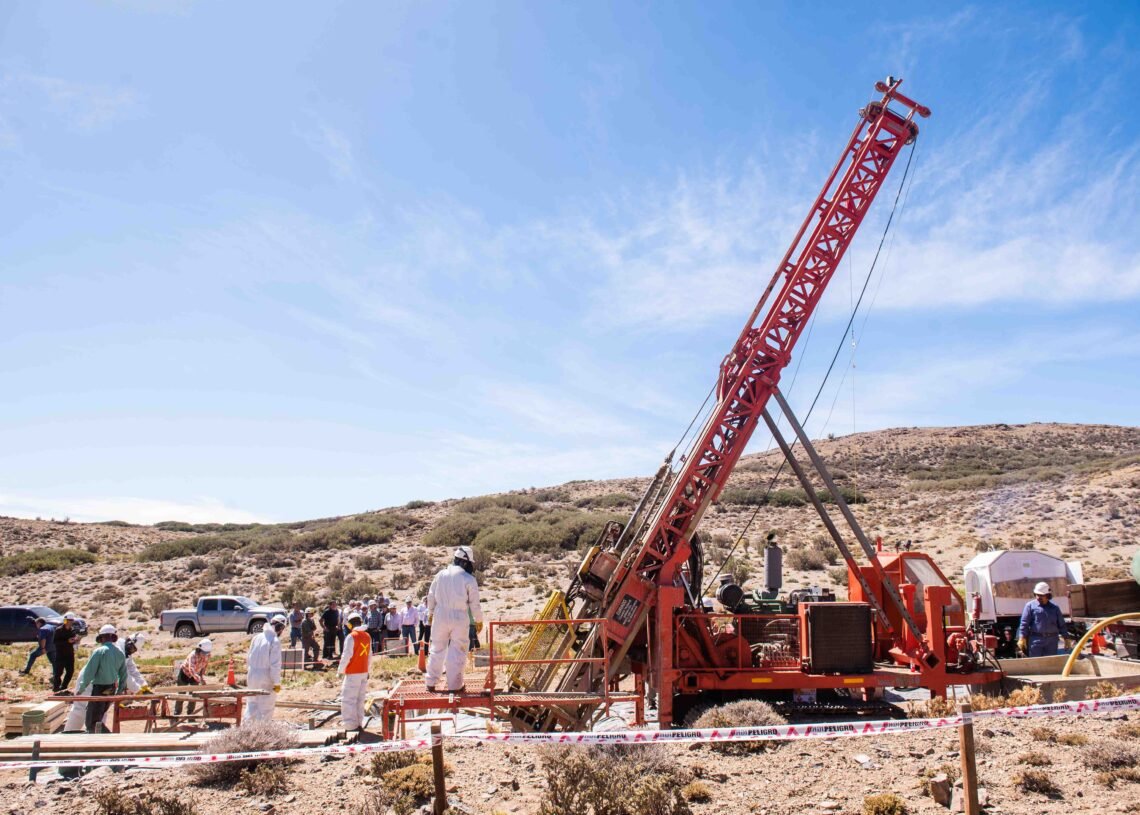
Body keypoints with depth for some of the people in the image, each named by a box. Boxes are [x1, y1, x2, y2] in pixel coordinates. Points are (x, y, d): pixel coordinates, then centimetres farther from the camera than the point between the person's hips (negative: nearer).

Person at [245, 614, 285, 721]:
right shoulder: (275, 641, -16)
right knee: (265, 708, 5)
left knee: (252, 704, 19)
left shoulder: (257, 637, 5)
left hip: (252, 676, 6)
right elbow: (275, 664, -18)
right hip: (266, 678, -6)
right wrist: (277, 683, -12)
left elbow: (249, 659, 13)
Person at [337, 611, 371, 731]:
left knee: (348, 699, -1)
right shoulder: (367, 636, 7)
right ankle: (359, 724, 18)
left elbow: (346, 655, -14)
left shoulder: (352, 636, -13)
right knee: (360, 699, 15)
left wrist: (340, 670, -5)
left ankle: (351, 726, -3)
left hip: (353, 673, -7)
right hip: (364, 672, 7)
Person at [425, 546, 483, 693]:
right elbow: (474, 603, -5)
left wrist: (431, 612, 26)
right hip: (460, 619, -3)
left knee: (437, 649, 14)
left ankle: (431, 682, 20)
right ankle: (454, 685, 5)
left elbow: (431, 596, 11)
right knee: (458, 652, 5)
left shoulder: (441, 574, 2)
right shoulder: (469, 579, -8)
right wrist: (479, 620, 9)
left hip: (440, 616, 3)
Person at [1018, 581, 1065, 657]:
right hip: (1036, 639, -3)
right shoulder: (1030, 605, 3)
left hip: (1052, 640, 3)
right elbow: (1024, 622, -2)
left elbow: (1061, 624, 17)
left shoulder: (1055, 607, 12)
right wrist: (1022, 638, -9)